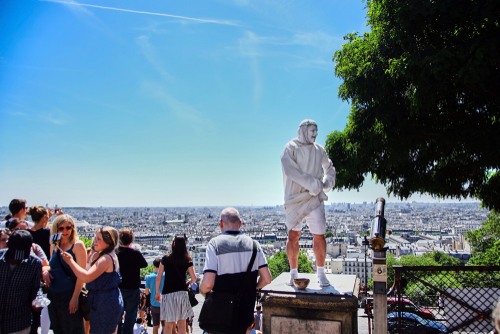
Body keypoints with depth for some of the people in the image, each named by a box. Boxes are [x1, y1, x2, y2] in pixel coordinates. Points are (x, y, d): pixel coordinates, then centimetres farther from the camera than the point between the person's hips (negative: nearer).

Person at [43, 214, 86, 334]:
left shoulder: (77, 245, -9)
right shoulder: (53, 246, 9)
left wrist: (75, 297, -19)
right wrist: (46, 271, -1)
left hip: (69, 295, -6)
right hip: (53, 295, 6)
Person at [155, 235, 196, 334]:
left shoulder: (165, 259, 1)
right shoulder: (187, 260, 2)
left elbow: (158, 278, 0)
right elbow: (194, 278, -2)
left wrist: (157, 293, 11)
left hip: (167, 293, 0)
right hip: (182, 292, 0)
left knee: (168, 324, 9)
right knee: (182, 324, 7)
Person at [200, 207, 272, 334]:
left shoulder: (214, 244, -13)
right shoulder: (253, 244, -1)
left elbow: (208, 284, -21)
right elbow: (266, 279, -3)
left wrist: (202, 290, 1)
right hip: (246, 315, 4)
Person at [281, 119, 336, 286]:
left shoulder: (319, 150, 14)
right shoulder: (290, 148, 0)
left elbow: (329, 167, 29)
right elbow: (290, 169, -15)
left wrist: (328, 182, 10)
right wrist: (311, 183, -20)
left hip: (315, 198, 3)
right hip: (295, 198, -3)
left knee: (319, 235, -1)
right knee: (293, 236, 1)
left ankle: (321, 273, 14)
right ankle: (293, 273, 15)